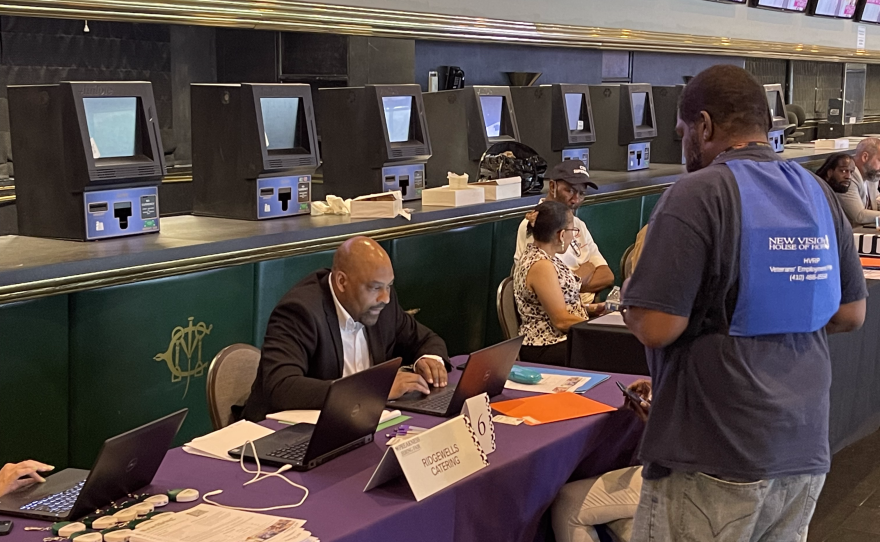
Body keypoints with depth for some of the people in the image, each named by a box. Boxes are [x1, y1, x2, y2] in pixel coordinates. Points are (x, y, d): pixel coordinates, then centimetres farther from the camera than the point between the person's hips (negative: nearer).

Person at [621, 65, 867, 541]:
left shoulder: (699, 193, -14)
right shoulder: (818, 193, 6)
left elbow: (656, 328, -19)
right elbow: (850, 314, 12)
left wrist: (630, 300, 1)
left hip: (717, 461, -6)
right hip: (807, 452, 7)